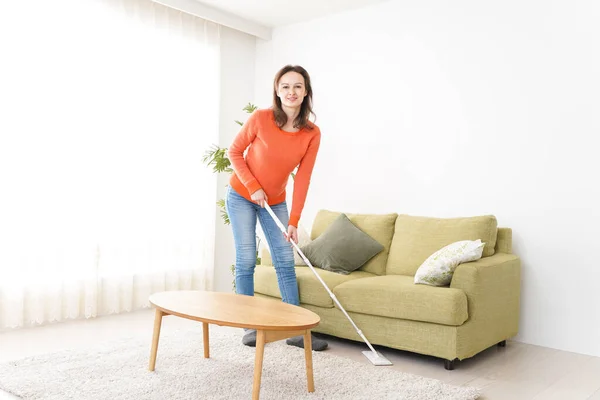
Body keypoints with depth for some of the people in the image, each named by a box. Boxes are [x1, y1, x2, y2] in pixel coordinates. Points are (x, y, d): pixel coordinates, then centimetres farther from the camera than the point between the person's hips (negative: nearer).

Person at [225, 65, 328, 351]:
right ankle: (250, 327, 9)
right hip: (242, 196, -3)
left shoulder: (312, 134, -13)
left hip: (275, 202, 3)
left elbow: (302, 179, -11)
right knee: (246, 261, -3)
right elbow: (234, 152, -8)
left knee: (286, 262, 1)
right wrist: (253, 186, -17)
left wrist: (294, 221, -14)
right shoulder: (260, 119, -20)